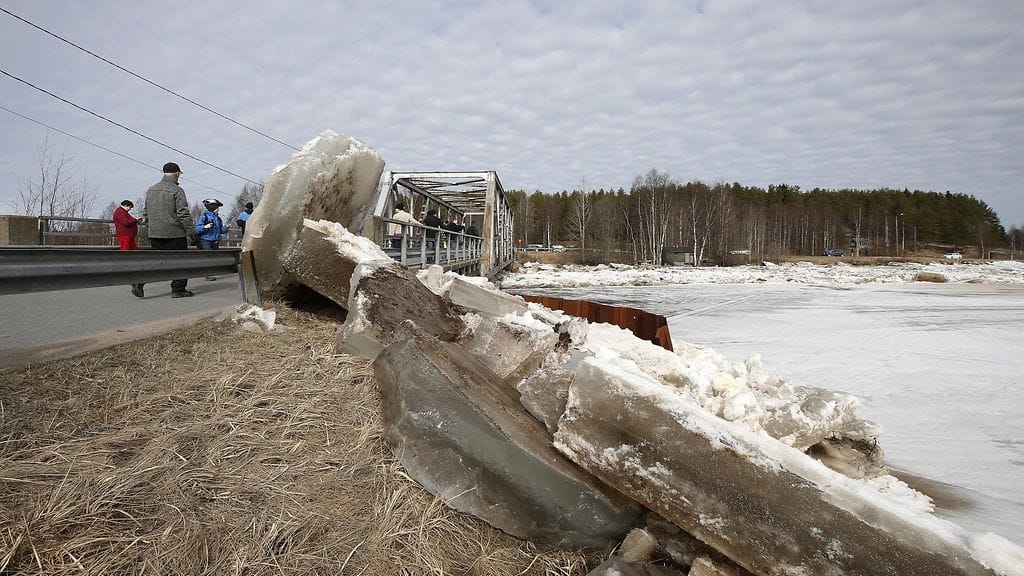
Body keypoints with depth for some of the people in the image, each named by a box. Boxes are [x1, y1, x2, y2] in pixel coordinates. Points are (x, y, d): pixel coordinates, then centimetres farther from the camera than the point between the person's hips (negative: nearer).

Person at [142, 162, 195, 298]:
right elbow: (183, 214, -14)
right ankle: (178, 290, 8)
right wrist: (191, 231, -8)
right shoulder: (177, 190, -9)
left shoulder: (151, 190, 13)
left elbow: (145, 212, 18)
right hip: (174, 233, -6)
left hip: (154, 233, 6)